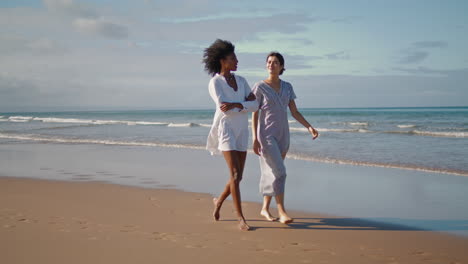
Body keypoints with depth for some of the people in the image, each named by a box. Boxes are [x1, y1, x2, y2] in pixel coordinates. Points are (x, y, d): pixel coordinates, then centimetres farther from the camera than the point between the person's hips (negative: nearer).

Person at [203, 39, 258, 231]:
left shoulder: (241, 81, 12)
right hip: (225, 130, -6)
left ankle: (219, 201, 35)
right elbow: (224, 109, -18)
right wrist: (245, 104, -6)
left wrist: (235, 105, -17)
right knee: (235, 174, -16)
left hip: (241, 132, 6)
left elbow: (255, 105, 0)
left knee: (238, 177, 7)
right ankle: (241, 219, -13)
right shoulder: (215, 83, -6)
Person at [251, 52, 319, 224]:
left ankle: (265, 208, 22)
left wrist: (309, 127, -5)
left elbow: (295, 112, 9)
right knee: (278, 172, -14)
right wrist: (255, 139, -14)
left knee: (272, 173, 10)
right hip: (266, 134, -5)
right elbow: (254, 115, -6)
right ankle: (281, 212, -10)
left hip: (283, 135, 5)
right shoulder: (259, 87, -5)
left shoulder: (287, 87, 8)